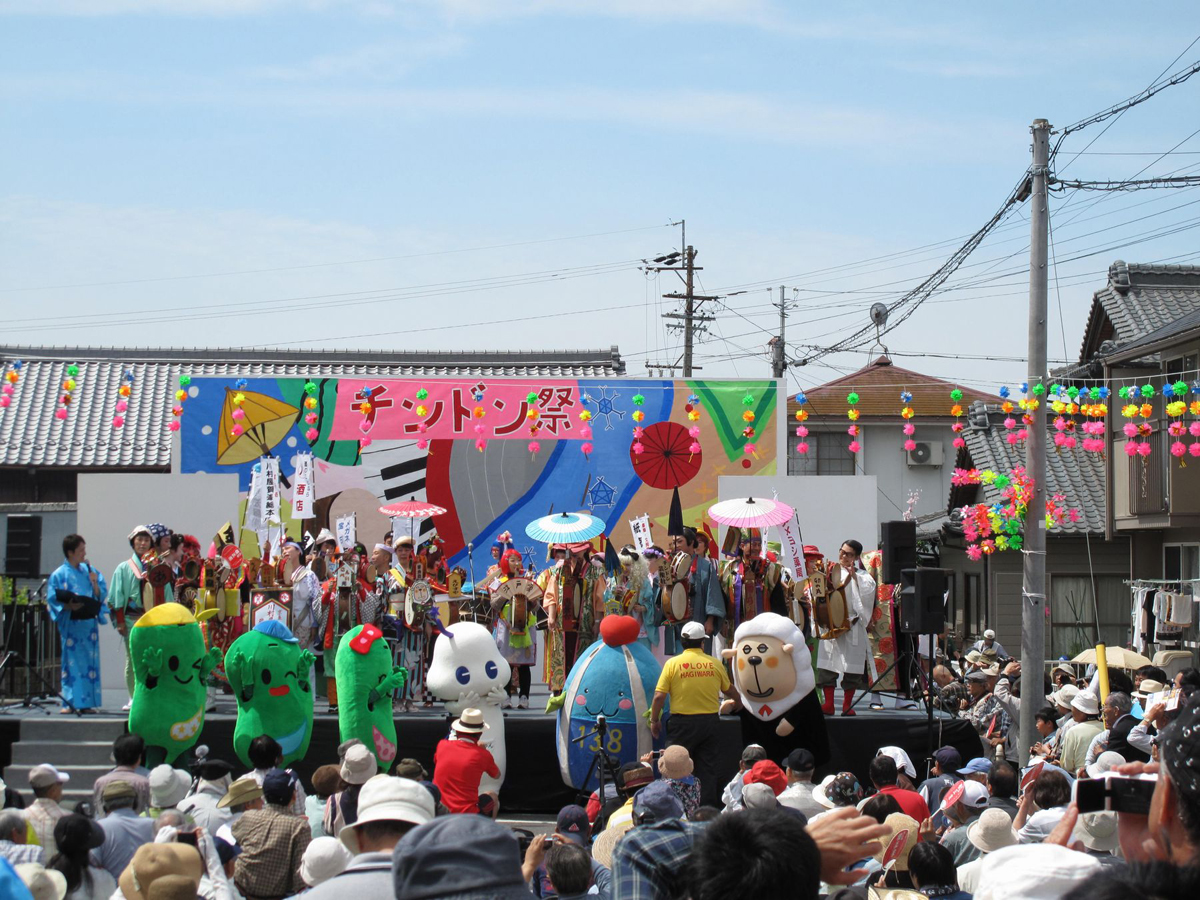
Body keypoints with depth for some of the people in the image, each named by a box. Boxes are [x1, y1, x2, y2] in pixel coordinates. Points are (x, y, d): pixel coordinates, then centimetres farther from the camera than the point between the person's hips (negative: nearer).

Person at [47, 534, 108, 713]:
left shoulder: (90, 571, 12)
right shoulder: (60, 574, 0)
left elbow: (102, 595, 11)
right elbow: (52, 598, -4)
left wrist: (95, 583, -7)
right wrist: (69, 606, -19)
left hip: (89, 623, 4)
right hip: (70, 624, -4)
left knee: (90, 661, 2)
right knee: (71, 661, -4)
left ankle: (87, 702, 6)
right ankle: (70, 703, -1)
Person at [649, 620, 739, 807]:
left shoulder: (673, 663, -5)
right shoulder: (715, 664, 2)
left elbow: (659, 696, -8)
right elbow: (728, 690, 18)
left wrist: (654, 720, 6)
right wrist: (738, 700, 40)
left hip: (682, 722, -2)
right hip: (710, 720, 2)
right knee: (708, 768, 8)